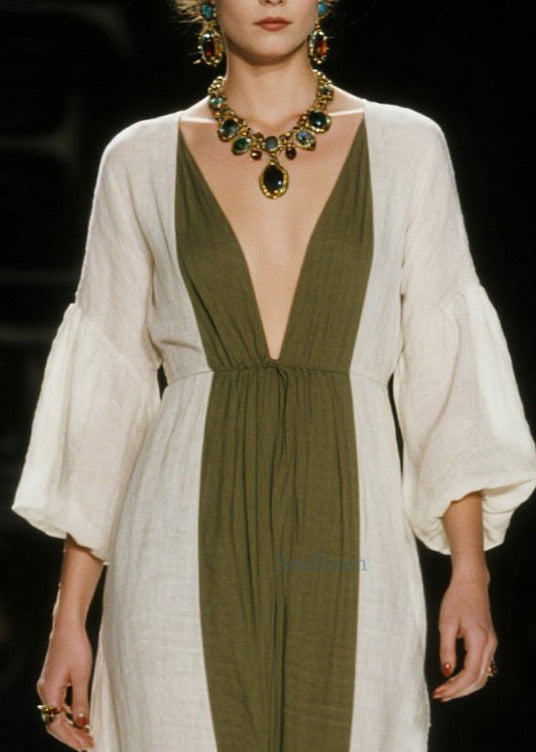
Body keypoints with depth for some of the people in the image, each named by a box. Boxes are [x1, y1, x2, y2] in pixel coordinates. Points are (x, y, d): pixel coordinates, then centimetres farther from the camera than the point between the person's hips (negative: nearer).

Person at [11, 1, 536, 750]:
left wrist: (471, 571, -2)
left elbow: (445, 373, 7)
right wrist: (69, 616, 5)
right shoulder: (142, 161, 8)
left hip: (349, 561, 0)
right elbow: (104, 394, 9)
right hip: (189, 560, 0)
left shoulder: (408, 147, 9)